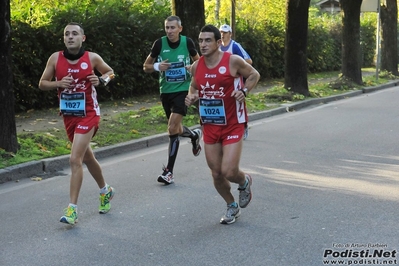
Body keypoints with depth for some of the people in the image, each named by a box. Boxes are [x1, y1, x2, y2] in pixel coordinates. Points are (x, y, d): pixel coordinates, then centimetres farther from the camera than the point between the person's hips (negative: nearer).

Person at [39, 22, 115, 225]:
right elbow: (42, 83, 3)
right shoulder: (55, 58, -3)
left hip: (88, 115, -5)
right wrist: (58, 83, -16)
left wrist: (102, 80, -13)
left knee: (75, 160, -15)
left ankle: (72, 209, -12)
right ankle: (105, 190, 44)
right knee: (87, 157, 20)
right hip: (68, 116, 5)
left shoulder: (92, 58, -8)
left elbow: (110, 72, 9)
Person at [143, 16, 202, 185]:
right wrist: (157, 66, -18)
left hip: (183, 90, -3)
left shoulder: (187, 42, -5)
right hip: (166, 91, 3)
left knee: (172, 129, -15)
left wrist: (193, 67, -12)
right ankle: (194, 135, 45)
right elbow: (146, 67, 4)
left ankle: (169, 171, -8)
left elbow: (198, 62, 11)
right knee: (176, 129, 11)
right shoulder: (159, 43, -5)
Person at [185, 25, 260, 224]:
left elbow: (254, 75, 2)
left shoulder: (233, 61, -13)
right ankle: (232, 206, 34)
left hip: (232, 126, -5)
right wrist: (191, 96, -4)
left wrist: (244, 91, -16)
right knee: (216, 174, 9)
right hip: (210, 127, 5)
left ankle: (244, 182, 24)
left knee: (229, 172, -13)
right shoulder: (196, 66, 0)